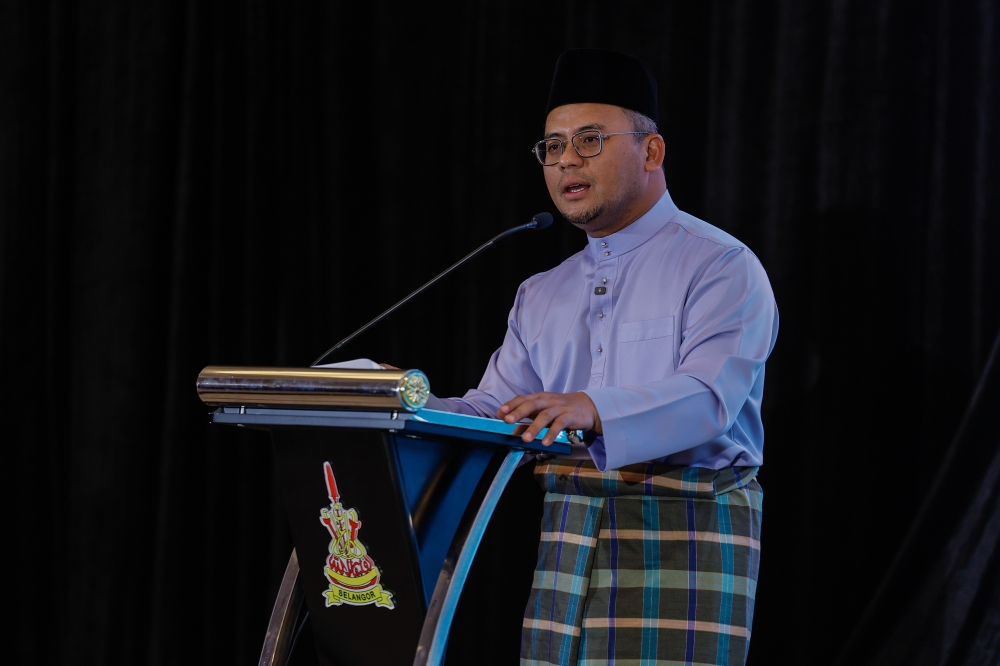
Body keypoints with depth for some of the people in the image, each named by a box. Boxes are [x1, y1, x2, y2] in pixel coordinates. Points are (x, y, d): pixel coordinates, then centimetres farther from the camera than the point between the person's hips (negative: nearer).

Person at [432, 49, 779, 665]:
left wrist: (593, 410, -35)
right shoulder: (541, 296, 21)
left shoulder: (720, 267, -2)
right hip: (567, 539, 6)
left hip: (685, 531, -6)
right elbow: (494, 408, 13)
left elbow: (709, 395, -18)